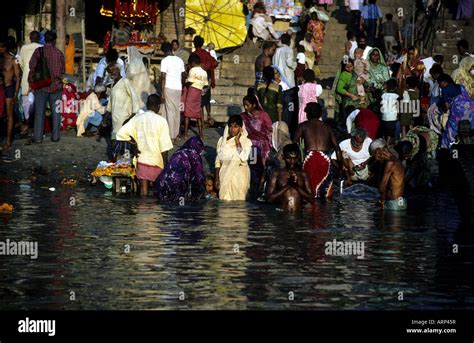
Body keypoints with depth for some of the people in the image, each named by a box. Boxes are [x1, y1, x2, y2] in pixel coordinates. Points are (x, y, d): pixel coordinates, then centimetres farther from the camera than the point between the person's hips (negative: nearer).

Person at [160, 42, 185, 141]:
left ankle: (171, 135, -3)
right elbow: (183, 75, 15)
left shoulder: (165, 60, -8)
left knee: (170, 111, -2)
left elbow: (163, 77, -13)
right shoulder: (179, 60, 11)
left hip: (169, 88, -6)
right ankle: (176, 133, 18)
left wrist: (162, 93, -12)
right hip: (178, 88, 6)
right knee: (177, 111, 13)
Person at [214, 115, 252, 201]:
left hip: (239, 177, -3)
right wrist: (217, 179, 2)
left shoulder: (246, 141, -6)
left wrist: (237, 141, -18)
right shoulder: (222, 140, 4)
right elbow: (218, 161, 7)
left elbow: (244, 157, -23)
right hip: (225, 176, 3)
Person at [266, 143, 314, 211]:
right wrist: (287, 185, -9)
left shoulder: (303, 175, 9)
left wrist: (297, 186, -7)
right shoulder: (276, 174, 5)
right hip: (282, 214, 0)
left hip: (298, 213, 0)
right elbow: (270, 198, -4)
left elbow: (312, 200, 5)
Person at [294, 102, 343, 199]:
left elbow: (294, 143, 1)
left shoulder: (303, 126, 12)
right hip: (325, 158, 2)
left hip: (310, 157, -2)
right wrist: (341, 164, 18)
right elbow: (337, 147, 14)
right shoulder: (327, 127, 18)